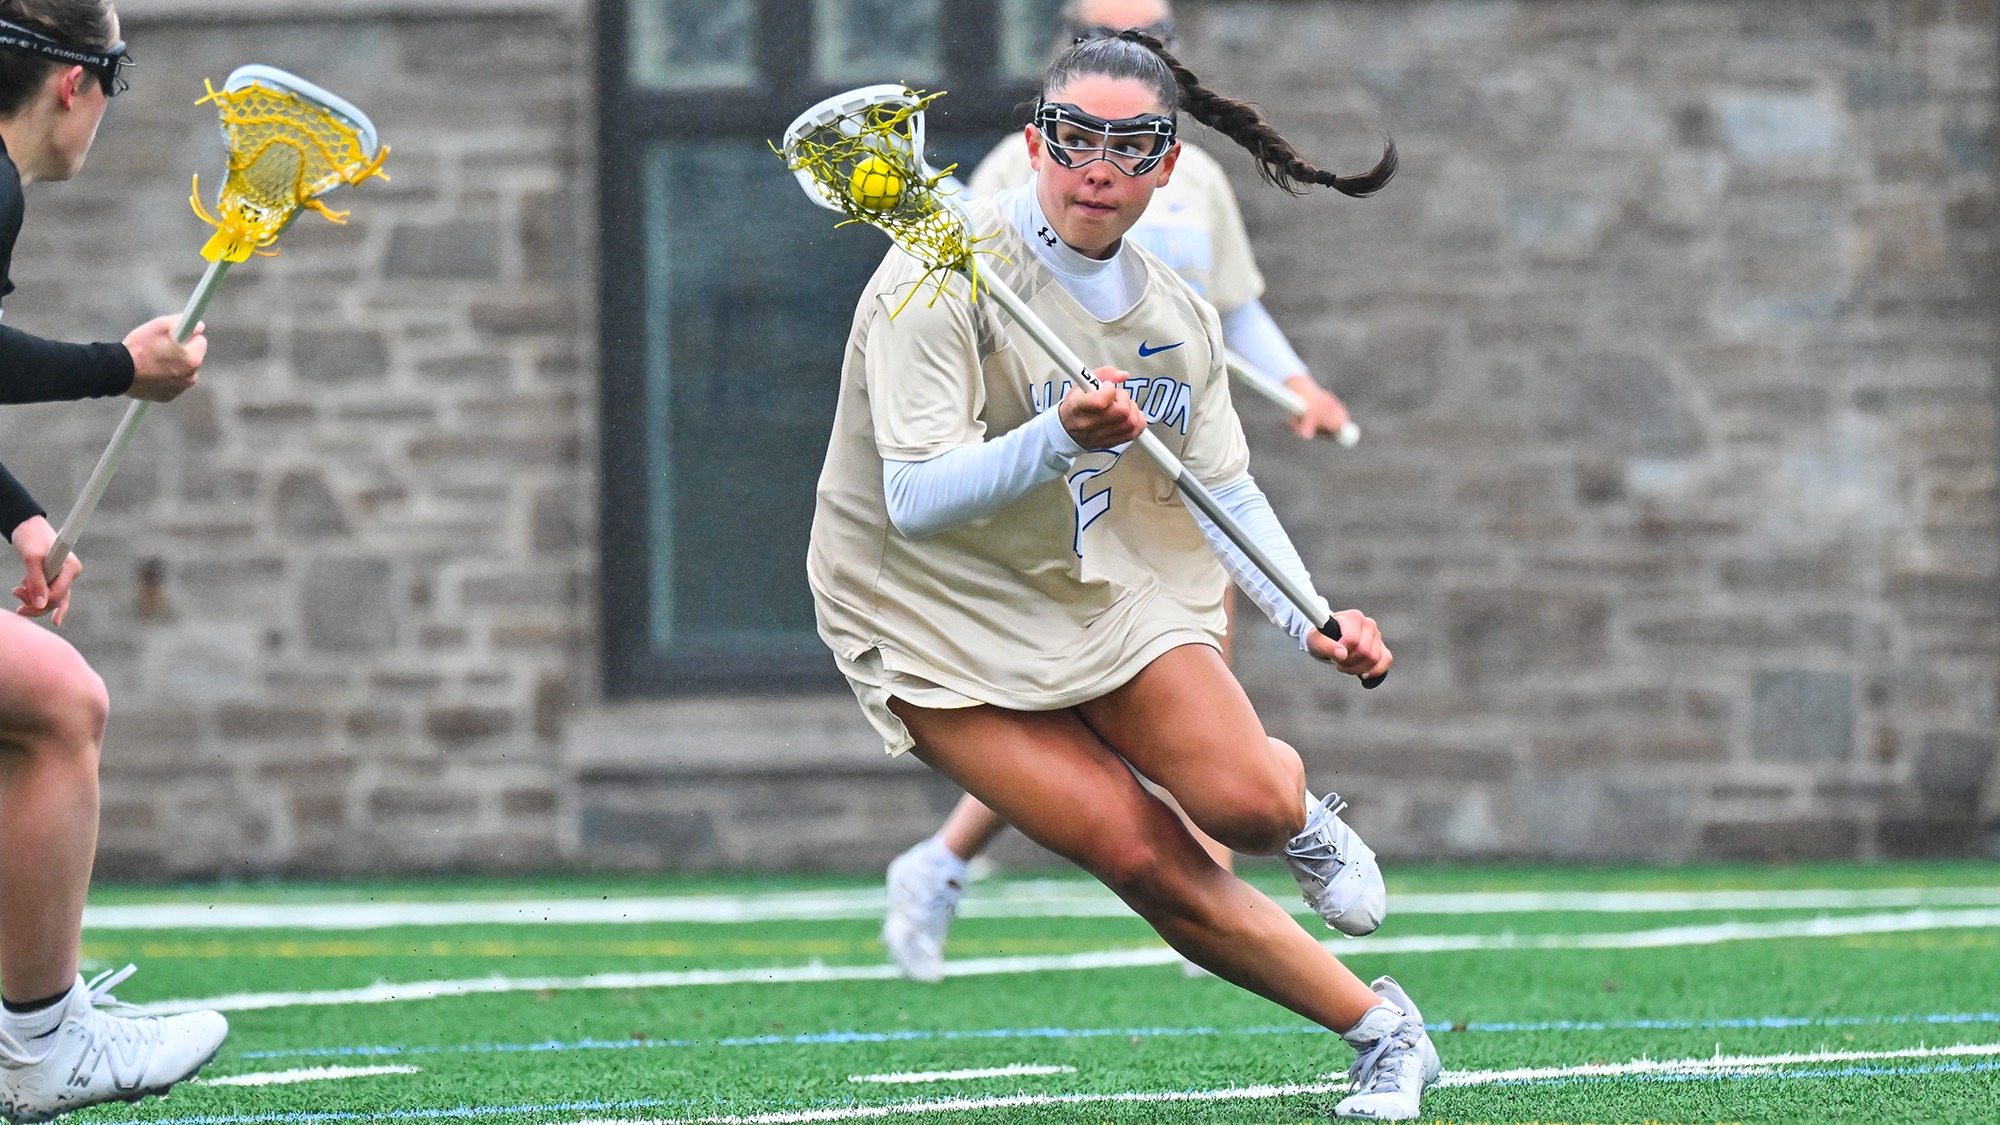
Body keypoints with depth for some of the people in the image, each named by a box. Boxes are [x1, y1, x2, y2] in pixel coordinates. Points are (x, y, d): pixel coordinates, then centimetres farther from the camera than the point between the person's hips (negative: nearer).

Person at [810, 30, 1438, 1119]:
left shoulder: (1177, 316, 1)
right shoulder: (939, 279, -18)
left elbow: (1228, 492, 11)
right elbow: (915, 500, -26)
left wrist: (1310, 621, -5)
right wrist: (1058, 441, -41)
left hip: (1117, 593, 4)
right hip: (943, 627, -4)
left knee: (1247, 804, -20)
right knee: (1149, 864, -18)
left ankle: (1300, 808, 19)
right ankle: (1378, 1028, -2)